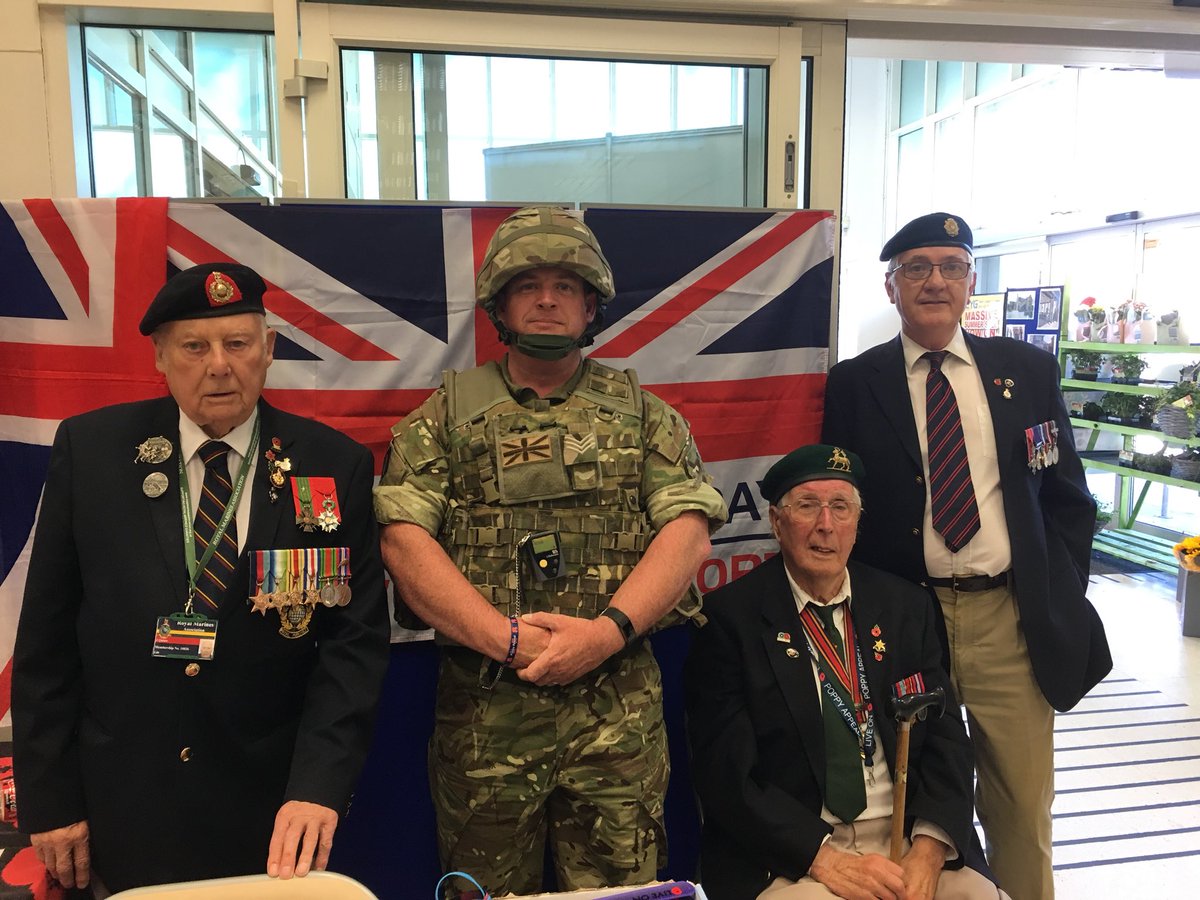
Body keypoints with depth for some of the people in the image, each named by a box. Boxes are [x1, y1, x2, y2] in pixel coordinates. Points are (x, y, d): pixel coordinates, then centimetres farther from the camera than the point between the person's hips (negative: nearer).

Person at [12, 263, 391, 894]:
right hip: (122, 813, 1)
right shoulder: (90, 450, -5)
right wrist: (48, 798, -1)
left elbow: (355, 638, -9)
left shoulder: (336, 468, -8)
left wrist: (319, 784, -19)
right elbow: (47, 634, -1)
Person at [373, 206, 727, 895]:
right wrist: (507, 637, -15)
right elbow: (404, 539, -5)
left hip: (619, 705, 1)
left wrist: (608, 630, -17)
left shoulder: (643, 411, 7)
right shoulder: (447, 412, 5)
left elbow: (688, 531, -3)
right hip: (482, 708, 0)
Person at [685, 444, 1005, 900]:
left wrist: (928, 850, -11)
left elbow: (945, 735, 4)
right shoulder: (729, 616, -6)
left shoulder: (905, 605, 7)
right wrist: (823, 858, -18)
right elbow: (726, 772, -9)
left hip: (906, 841, 4)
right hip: (787, 858, -4)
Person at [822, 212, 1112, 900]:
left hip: (1012, 620, 2)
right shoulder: (854, 384, 1)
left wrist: (1061, 602, 4)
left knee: (1024, 807, 11)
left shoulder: (1030, 371, 6)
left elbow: (1068, 497, 11)